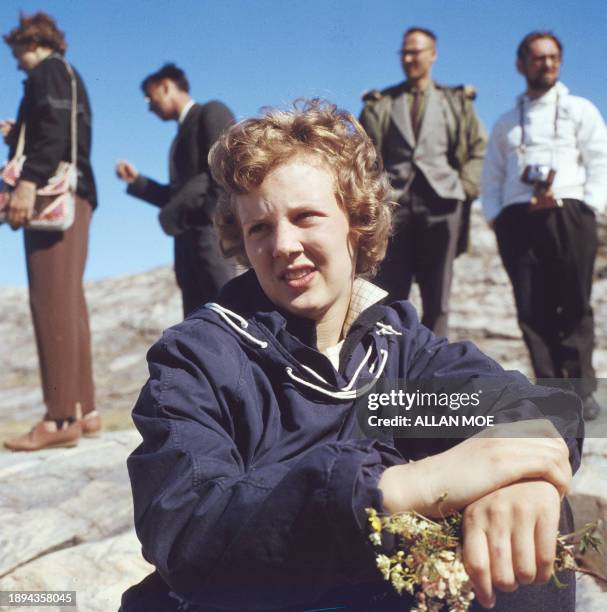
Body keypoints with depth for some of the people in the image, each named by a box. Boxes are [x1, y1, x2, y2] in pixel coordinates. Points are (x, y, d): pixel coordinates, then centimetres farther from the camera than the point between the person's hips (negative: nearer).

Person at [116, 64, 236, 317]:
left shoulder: (211, 113, 3)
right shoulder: (183, 135, 27)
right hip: (189, 243, 9)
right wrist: (136, 181, 20)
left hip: (214, 232, -9)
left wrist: (209, 214, -15)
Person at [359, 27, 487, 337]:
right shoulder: (380, 104, 14)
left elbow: (479, 149, 13)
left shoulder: (456, 102, 16)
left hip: (441, 200, 0)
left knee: (437, 297, 2)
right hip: (394, 201, 0)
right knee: (389, 293, -4)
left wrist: (464, 189, 0)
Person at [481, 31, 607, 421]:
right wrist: (495, 215, 4)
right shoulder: (507, 123, 24)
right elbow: (492, 176, 20)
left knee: (575, 306, -5)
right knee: (532, 310, -5)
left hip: (568, 215, -2)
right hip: (518, 220, 2)